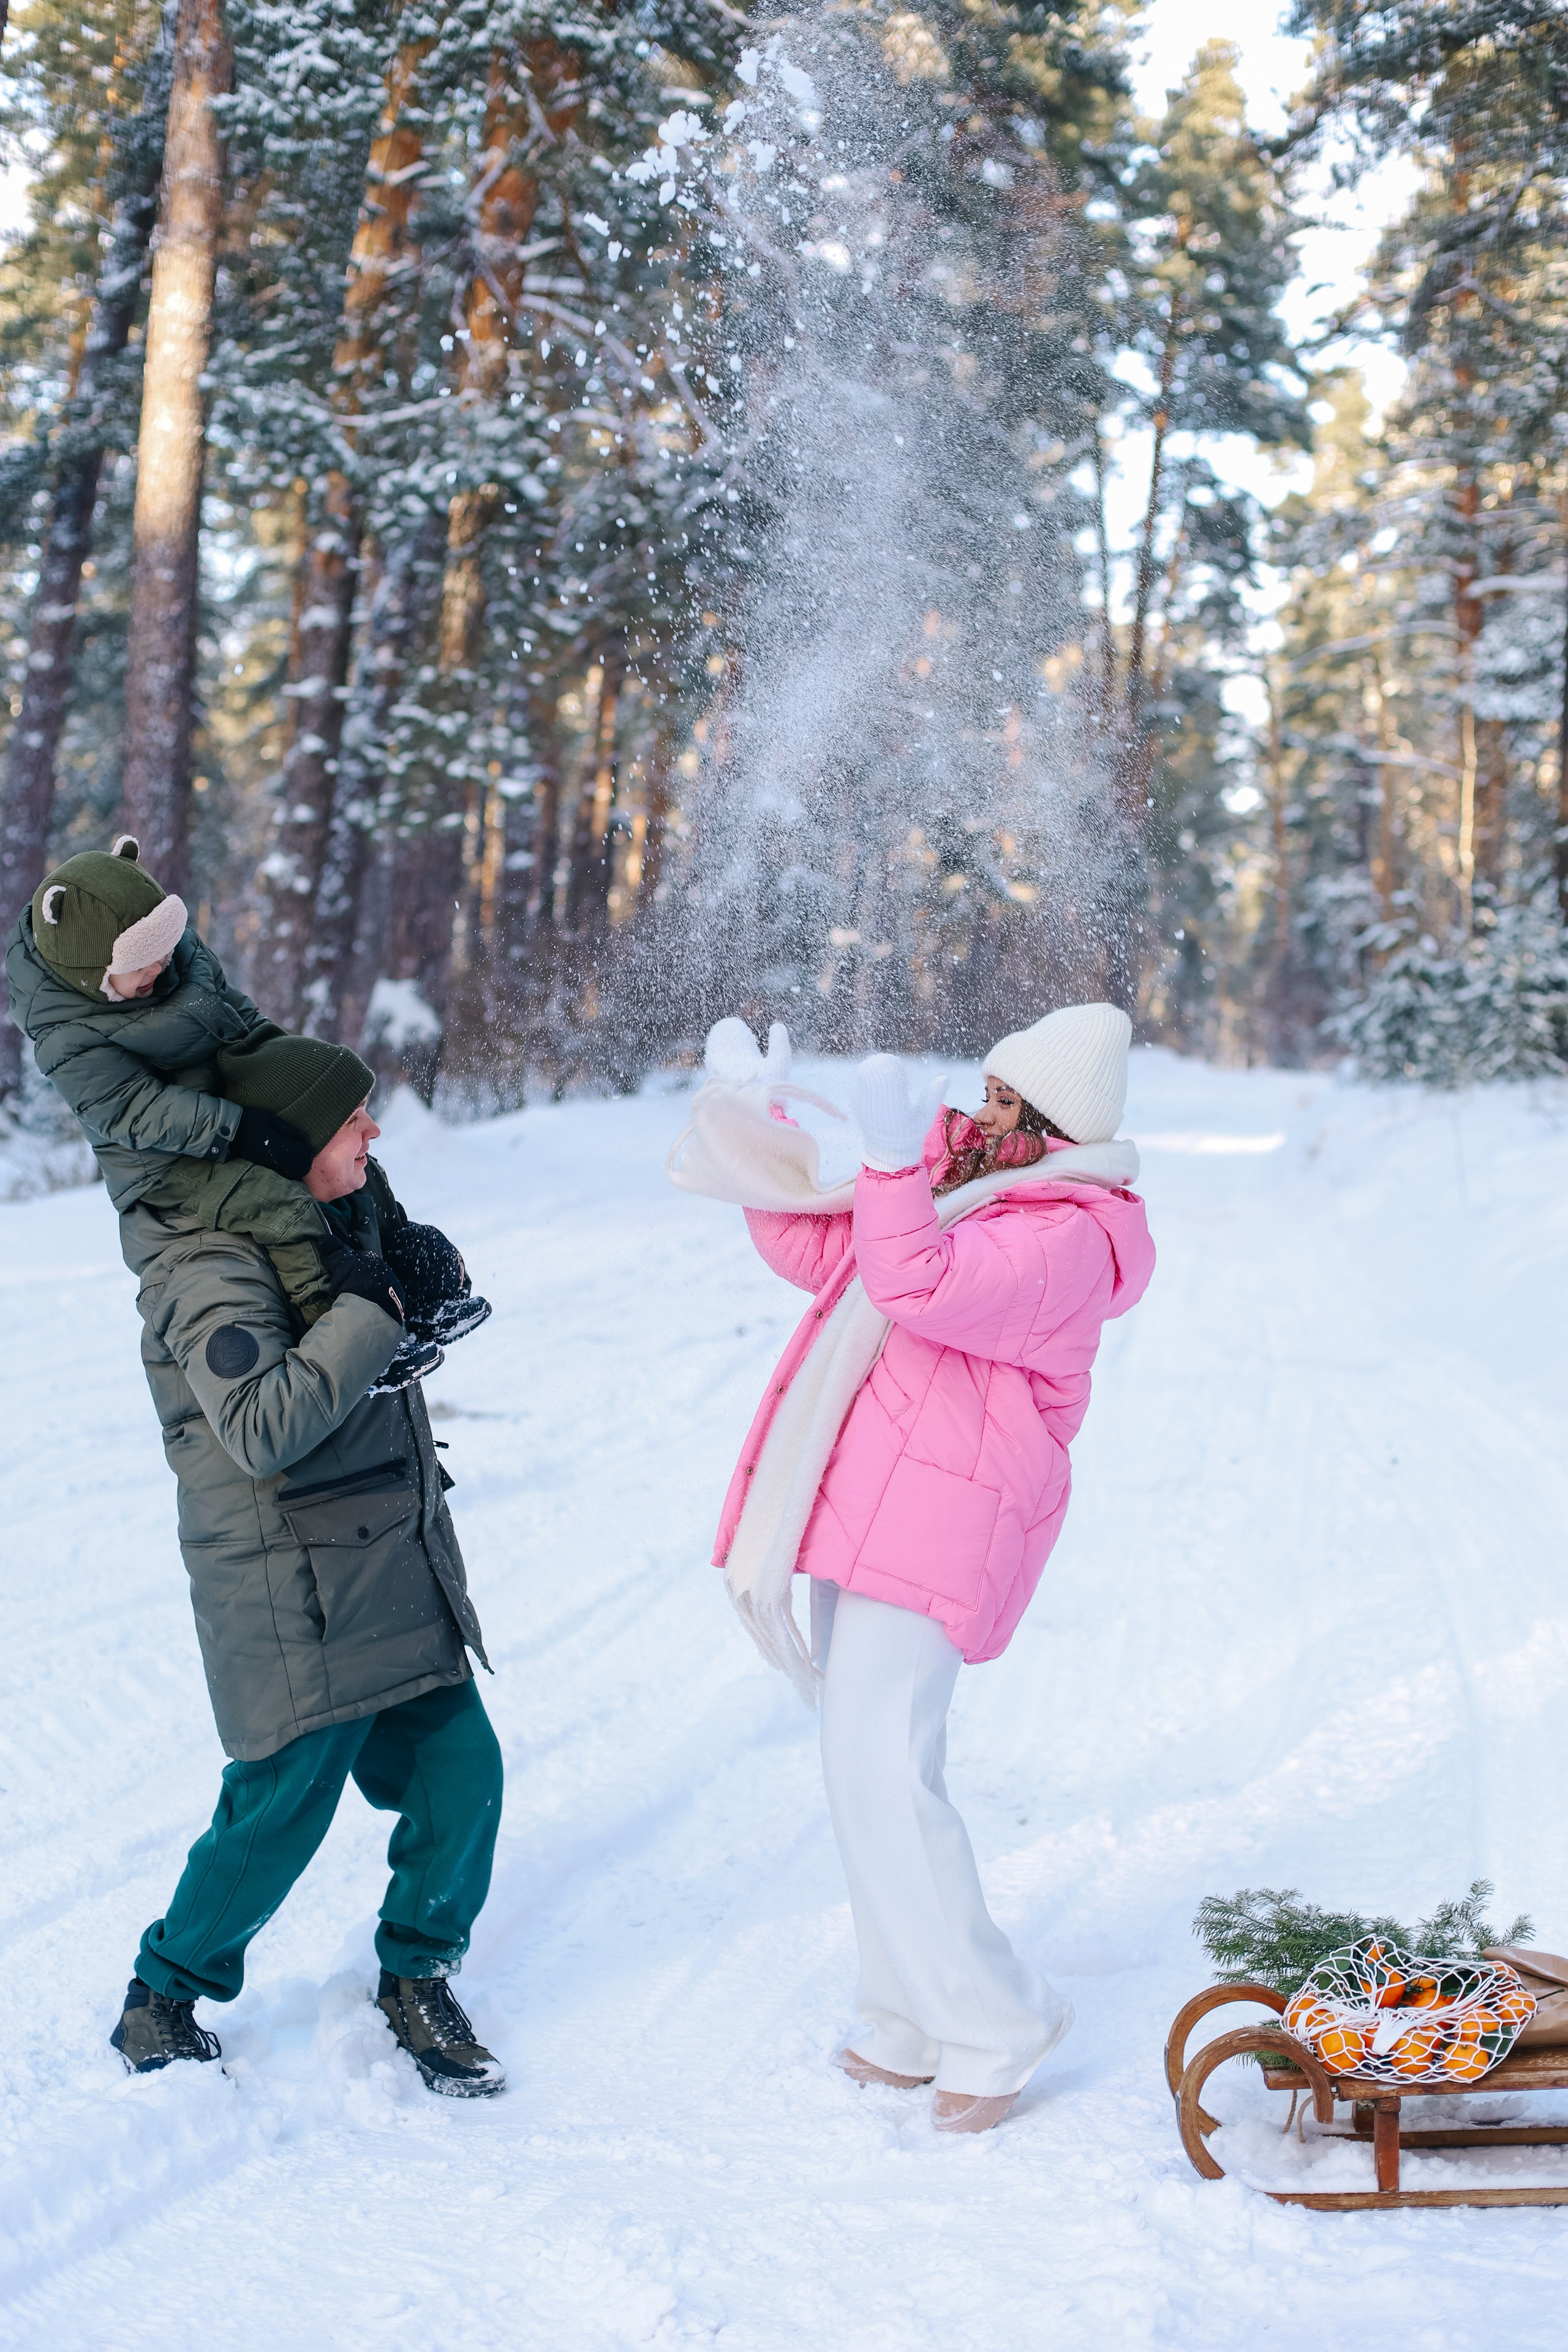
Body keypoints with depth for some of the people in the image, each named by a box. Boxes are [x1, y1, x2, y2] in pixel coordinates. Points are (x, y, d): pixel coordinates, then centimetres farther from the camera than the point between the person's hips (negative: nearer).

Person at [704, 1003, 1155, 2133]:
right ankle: (911, 2029, 26)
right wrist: (760, 1126, 13)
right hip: (865, 1508, 10)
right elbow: (817, 1248, 21)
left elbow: (921, 1291, -31)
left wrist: (894, 1157, -37)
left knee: (878, 1773, -14)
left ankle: (993, 2022, 1)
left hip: (935, 1525, -10)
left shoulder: (1064, 1234, -15)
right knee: (878, 1771, 15)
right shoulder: (951, 1176, 13)